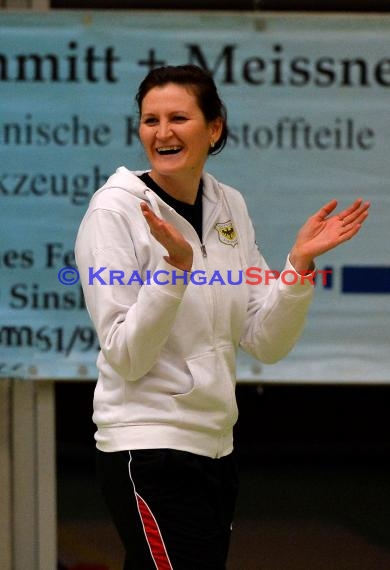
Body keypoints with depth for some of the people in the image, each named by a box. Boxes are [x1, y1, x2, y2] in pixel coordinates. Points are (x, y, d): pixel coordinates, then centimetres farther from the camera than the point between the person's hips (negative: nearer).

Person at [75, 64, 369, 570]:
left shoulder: (228, 206, 7)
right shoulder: (115, 210, -10)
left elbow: (266, 343, 6)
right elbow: (127, 357, -16)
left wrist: (300, 261, -7)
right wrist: (176, 266, -26)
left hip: (214, 446, 6)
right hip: (148, 447, -6)